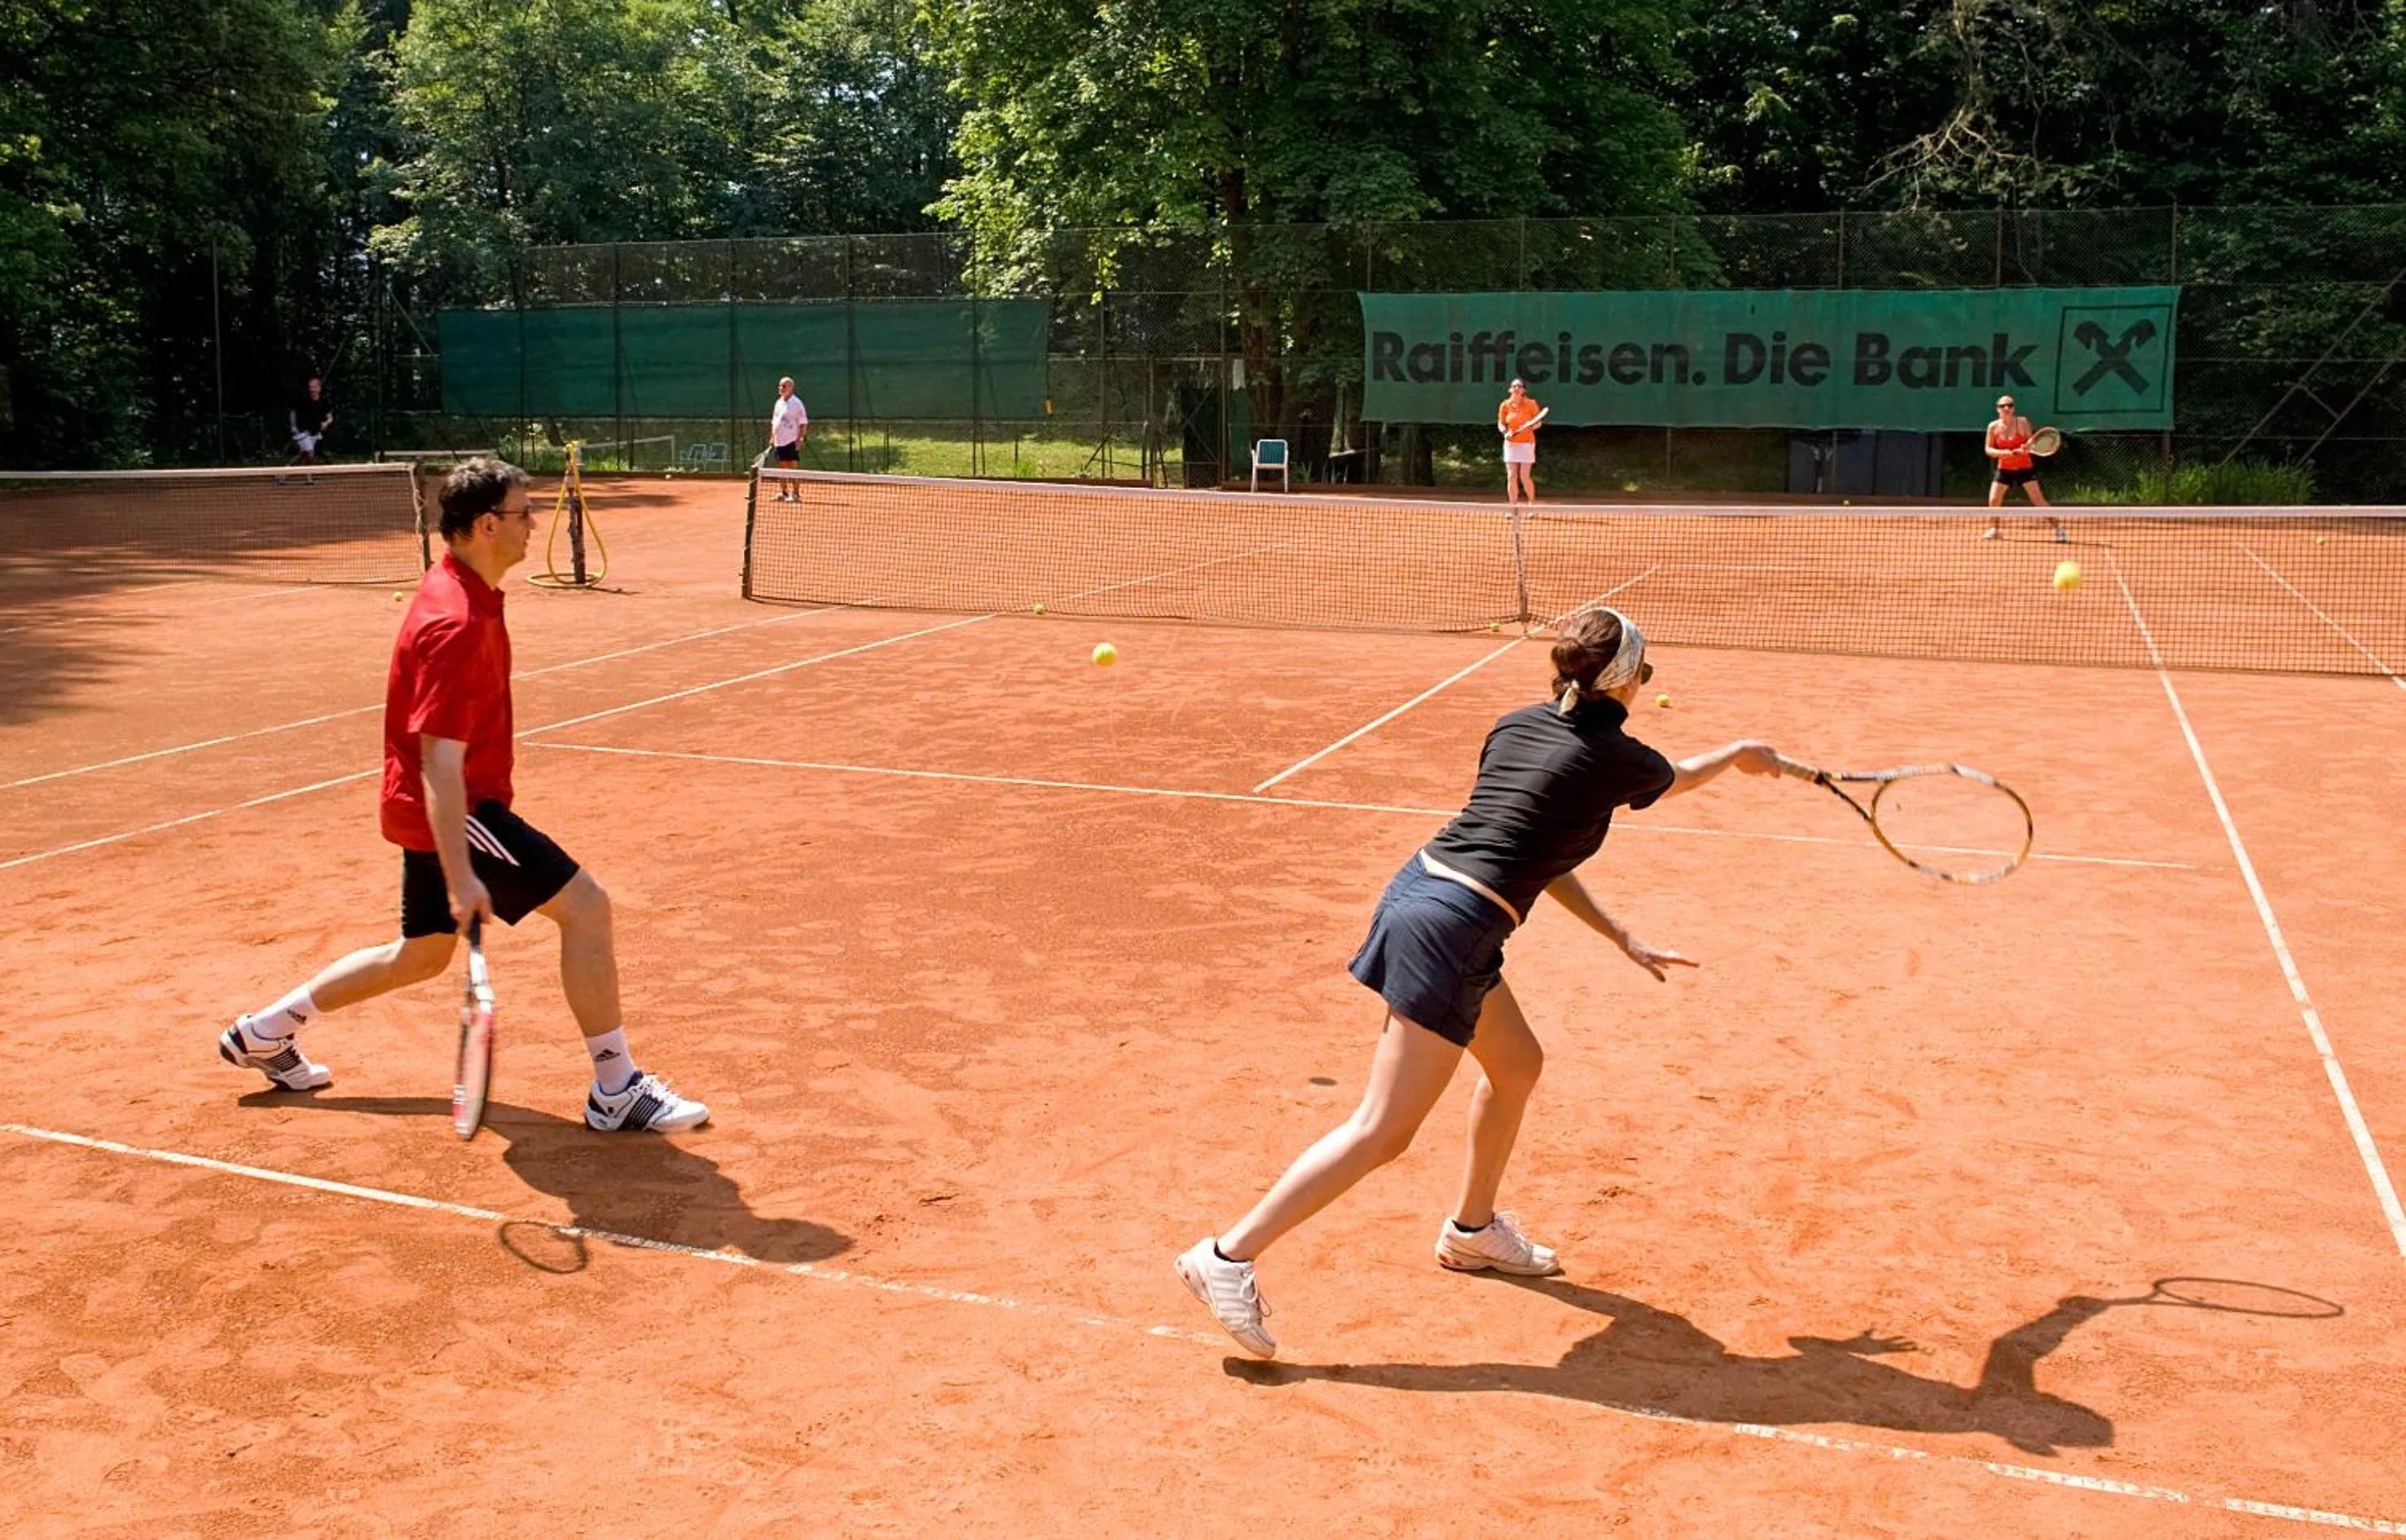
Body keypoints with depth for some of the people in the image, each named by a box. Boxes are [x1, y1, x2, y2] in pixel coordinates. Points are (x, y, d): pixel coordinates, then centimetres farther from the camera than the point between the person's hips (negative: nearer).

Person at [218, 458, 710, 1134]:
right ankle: (616, 1089, -6)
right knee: (585, 905, -13)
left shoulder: (457, 587, 6)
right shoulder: (457, 624, -25)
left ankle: (265, 1031, 37)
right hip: (452, 813, -10)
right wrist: (459, 877, -35)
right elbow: (439, 763, -30)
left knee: (421, 954, 23)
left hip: (436, 809, 10)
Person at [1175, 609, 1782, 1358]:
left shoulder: (1515, 725, 13)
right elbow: (1679, 776, 19)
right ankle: (1229, 1255, -6)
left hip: (1415, 885, 9)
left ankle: (1472, 1228, 42)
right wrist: (1742, 754, 41)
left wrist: (1622, 938, 23)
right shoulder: (1613, 757, -6)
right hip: (1452, 928, -9)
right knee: (1382, 1132, -5)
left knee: (1516, 1064, 27)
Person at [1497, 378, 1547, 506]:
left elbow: (1538, 423, 0)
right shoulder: (1505, 405, 1)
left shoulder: (1530, 404, -6)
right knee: (1511, 477, 0)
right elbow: (1500, 424, 9)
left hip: (1526, 443, -3)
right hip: (1511, 443, 3)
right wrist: (1506, 432, -12)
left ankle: (1532, 504, 12)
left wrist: (1529, 426, -21)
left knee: (1525, 477, -8)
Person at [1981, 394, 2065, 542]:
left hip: (2025, 468, -3)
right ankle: (1992, 530, 19)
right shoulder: (1993, 427, -3)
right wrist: (2002, 453, -20)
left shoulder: (2022, 422, -7)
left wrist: (2026, 448, -27)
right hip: (2005, 469, 3)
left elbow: (2031, 442, -5)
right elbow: (1988, 449, -1)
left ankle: (2059, 529, -8)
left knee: (2038, 500, -12)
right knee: (1993, 501, -4)